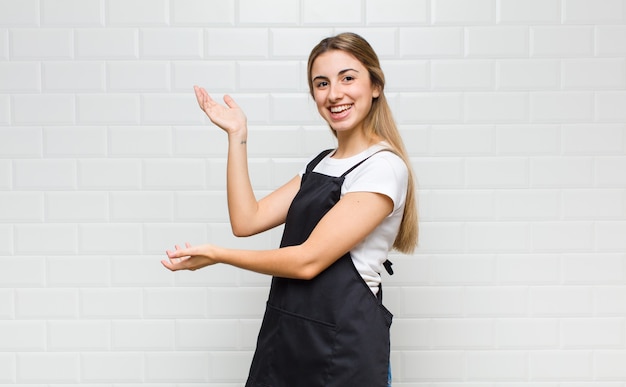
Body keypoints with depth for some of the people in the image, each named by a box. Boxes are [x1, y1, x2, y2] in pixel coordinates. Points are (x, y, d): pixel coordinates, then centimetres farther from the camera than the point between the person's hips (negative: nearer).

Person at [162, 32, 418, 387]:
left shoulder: (384, 167, -15)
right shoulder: (319, 164, 11)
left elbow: (308, 260, -18)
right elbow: (246, 221, 2)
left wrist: (217, 255, -10)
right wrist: (237, 137, -1)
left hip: (343, 347, -7)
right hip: (286, 333, 7)